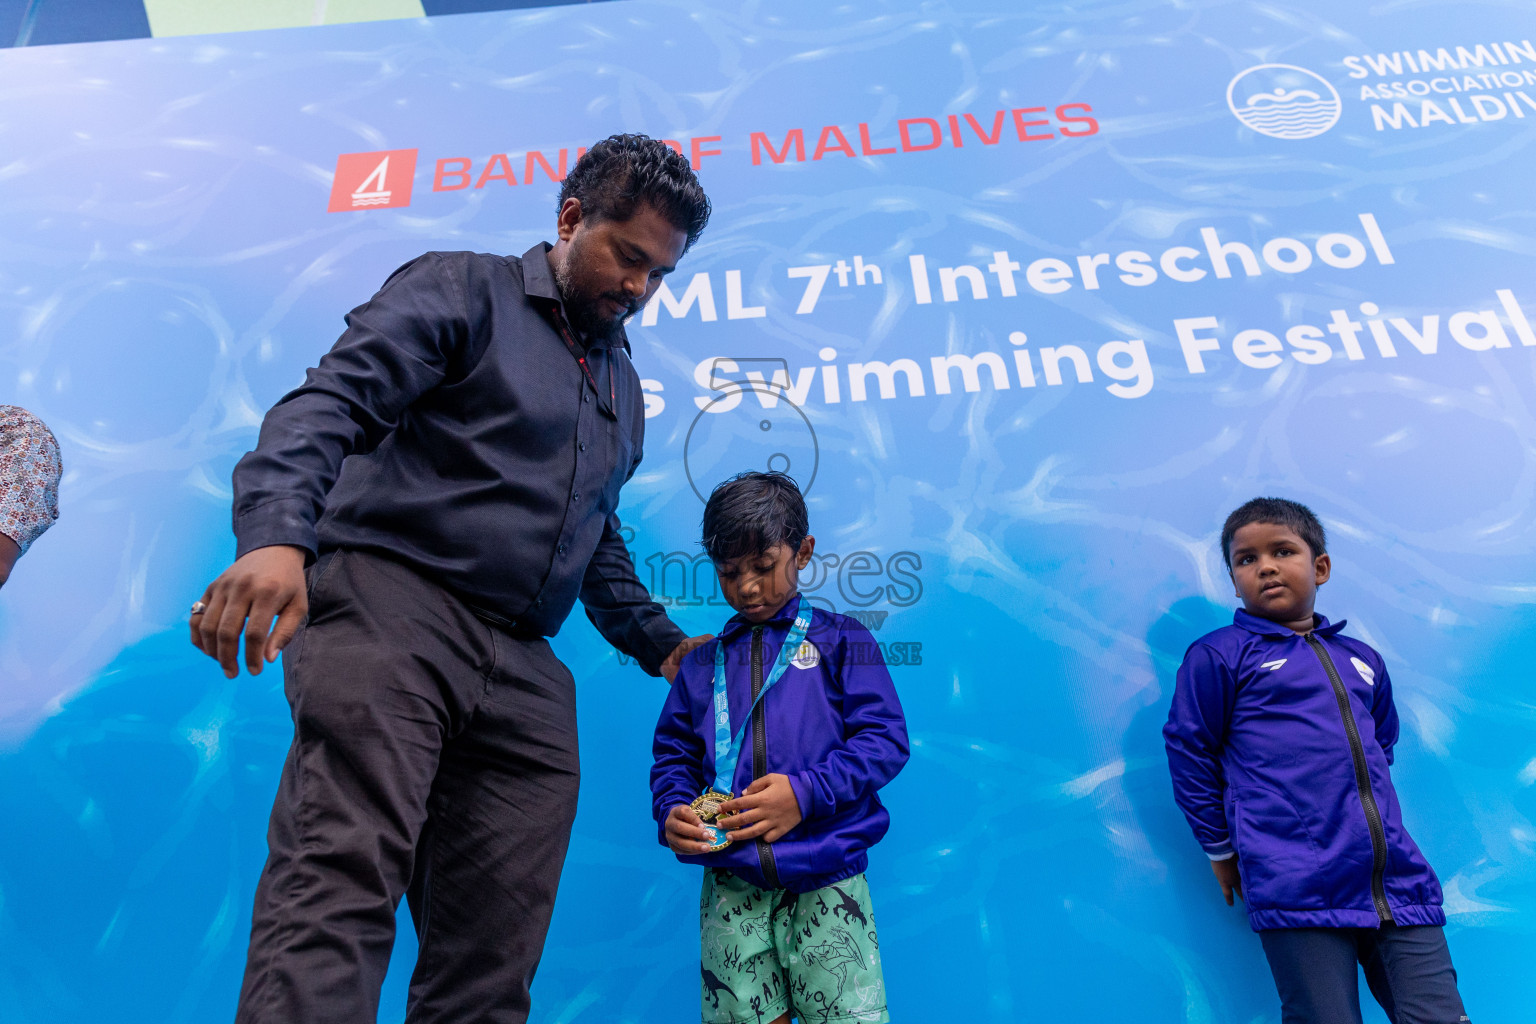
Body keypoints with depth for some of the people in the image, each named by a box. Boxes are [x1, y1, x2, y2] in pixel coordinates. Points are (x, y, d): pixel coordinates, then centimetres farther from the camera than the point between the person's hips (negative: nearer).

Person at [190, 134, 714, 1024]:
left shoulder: (623, 386, 26)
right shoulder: (461, 292, 5)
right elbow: (329, 404, -10)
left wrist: (660, 644, 26)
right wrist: (275, 535, -27)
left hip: (523, 673, 7)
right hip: (391, 601, -6)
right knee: (341, 886, -19)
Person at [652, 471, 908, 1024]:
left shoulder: (840, 641, 6)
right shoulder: (703, 663, 16)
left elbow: (886, 739, -1)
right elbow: (673, 753, 17)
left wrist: (807, 792, -13)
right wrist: (671, 812, -4)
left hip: (825, 881, -2)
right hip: (730, 886, 2)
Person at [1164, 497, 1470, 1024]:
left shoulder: (1362, 661, 19)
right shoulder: (1219, 655, 1)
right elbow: (1188, 750, 1)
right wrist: (1222, 849, 3)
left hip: (1399, 884, 5)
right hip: (1299, 891, -5)